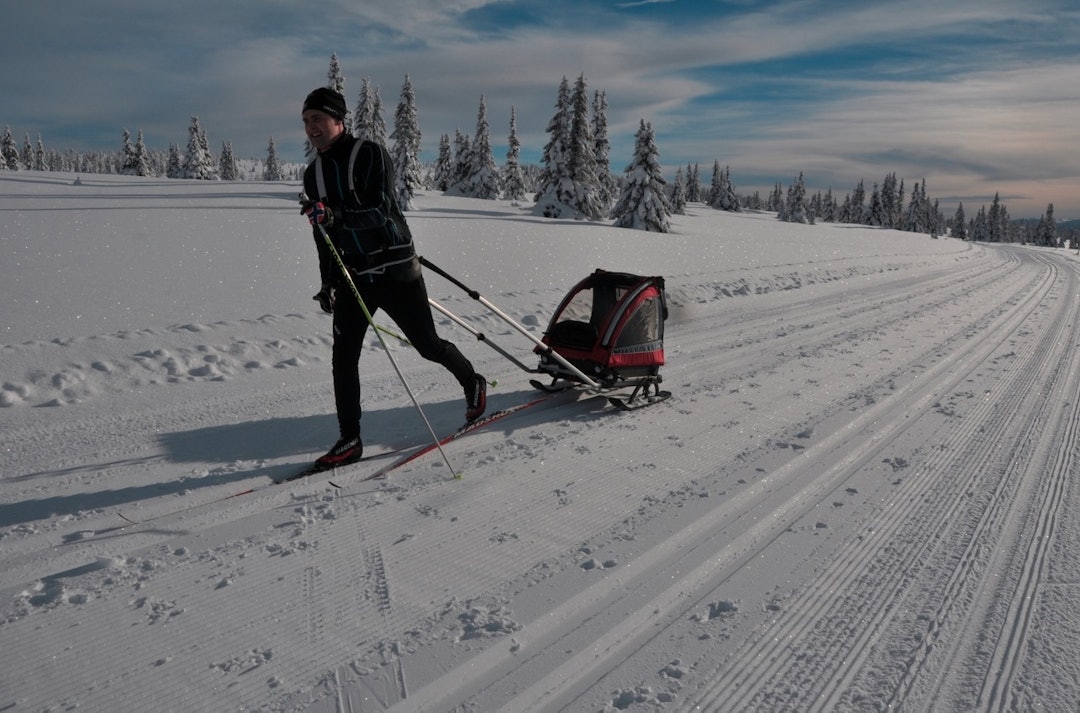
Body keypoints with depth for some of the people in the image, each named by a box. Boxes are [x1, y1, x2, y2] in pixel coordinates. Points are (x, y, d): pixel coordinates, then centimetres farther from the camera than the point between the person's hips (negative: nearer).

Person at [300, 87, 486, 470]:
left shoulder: (370, 154, -11)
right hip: (351, 275, 5)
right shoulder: (313, 172, 9)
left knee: (428, 344, 5)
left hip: (394, 268, -5)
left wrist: (335, 215, -39)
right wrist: (327, 283, 19)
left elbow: (380, 211, -23)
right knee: (343, 357, -4)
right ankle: (350, 441, 5)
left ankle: (472, 383, 34)